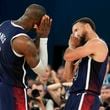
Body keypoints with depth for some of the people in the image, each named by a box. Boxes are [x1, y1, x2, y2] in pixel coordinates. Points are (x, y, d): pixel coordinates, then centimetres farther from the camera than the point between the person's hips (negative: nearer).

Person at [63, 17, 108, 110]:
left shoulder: (97, 43, -9)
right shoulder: (87, 50, 23)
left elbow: (67, 56, -17)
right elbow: (68, 74, 21)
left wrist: (71, 46, 6)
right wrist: (73, 47, 16)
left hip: (86, 97, -10)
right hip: (77, 96, 10)